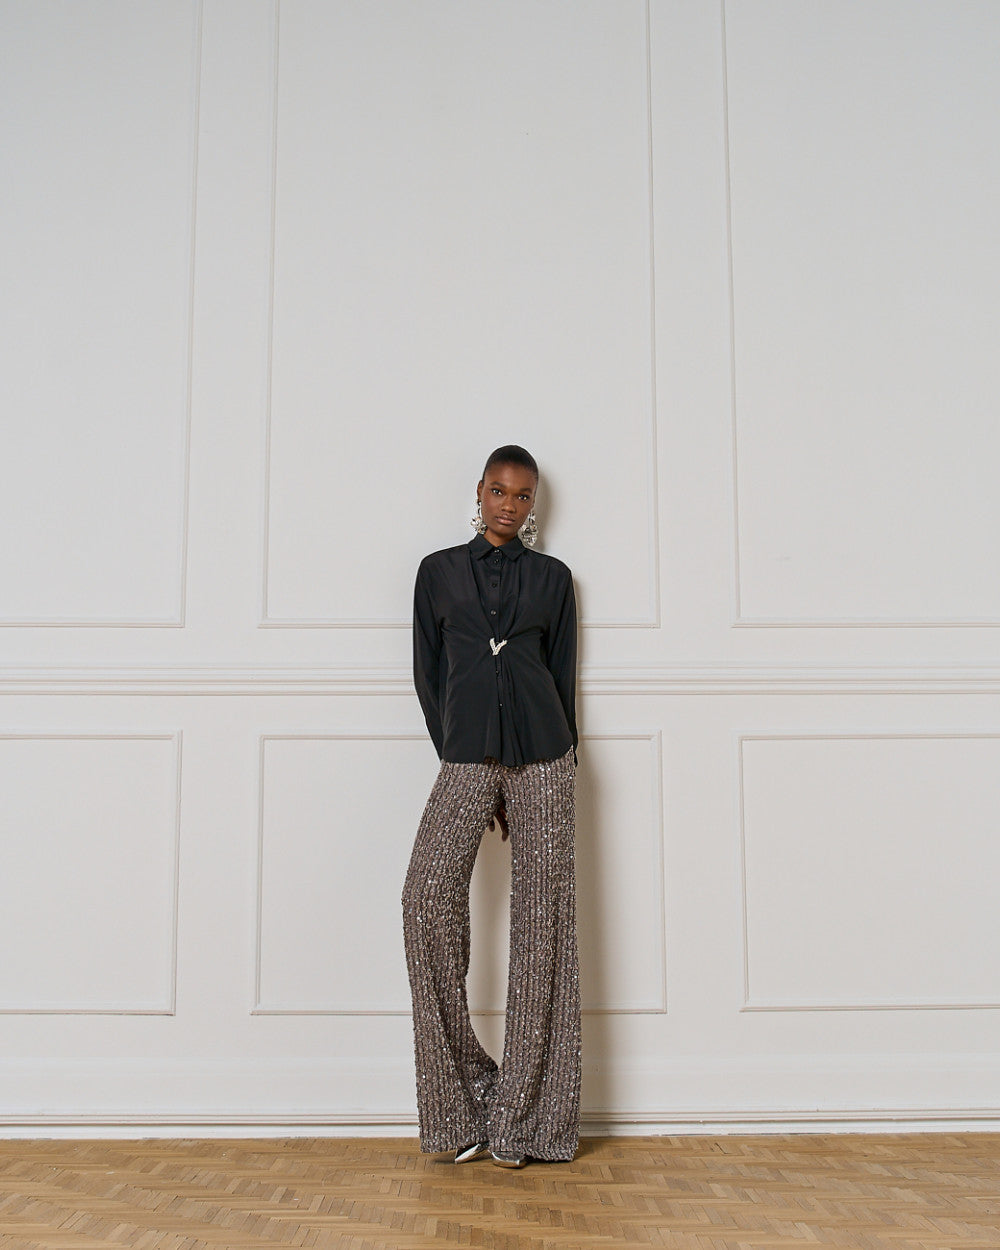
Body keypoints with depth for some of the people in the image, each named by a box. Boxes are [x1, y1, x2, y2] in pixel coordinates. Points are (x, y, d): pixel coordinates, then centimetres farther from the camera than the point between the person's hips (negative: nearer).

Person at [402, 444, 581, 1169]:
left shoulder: (552, 578, 14)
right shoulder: (439, 571, 13)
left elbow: (562, 674, 13)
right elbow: (429, 676, 10)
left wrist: (554, 766, 5)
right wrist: (467, 762, 4)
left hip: (543, 756, 0)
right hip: (466, 760, 0)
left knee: (542, 918, -3)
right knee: (429, 897, -17)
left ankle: (521, 1117, 6)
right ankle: (466, 1099, -2)